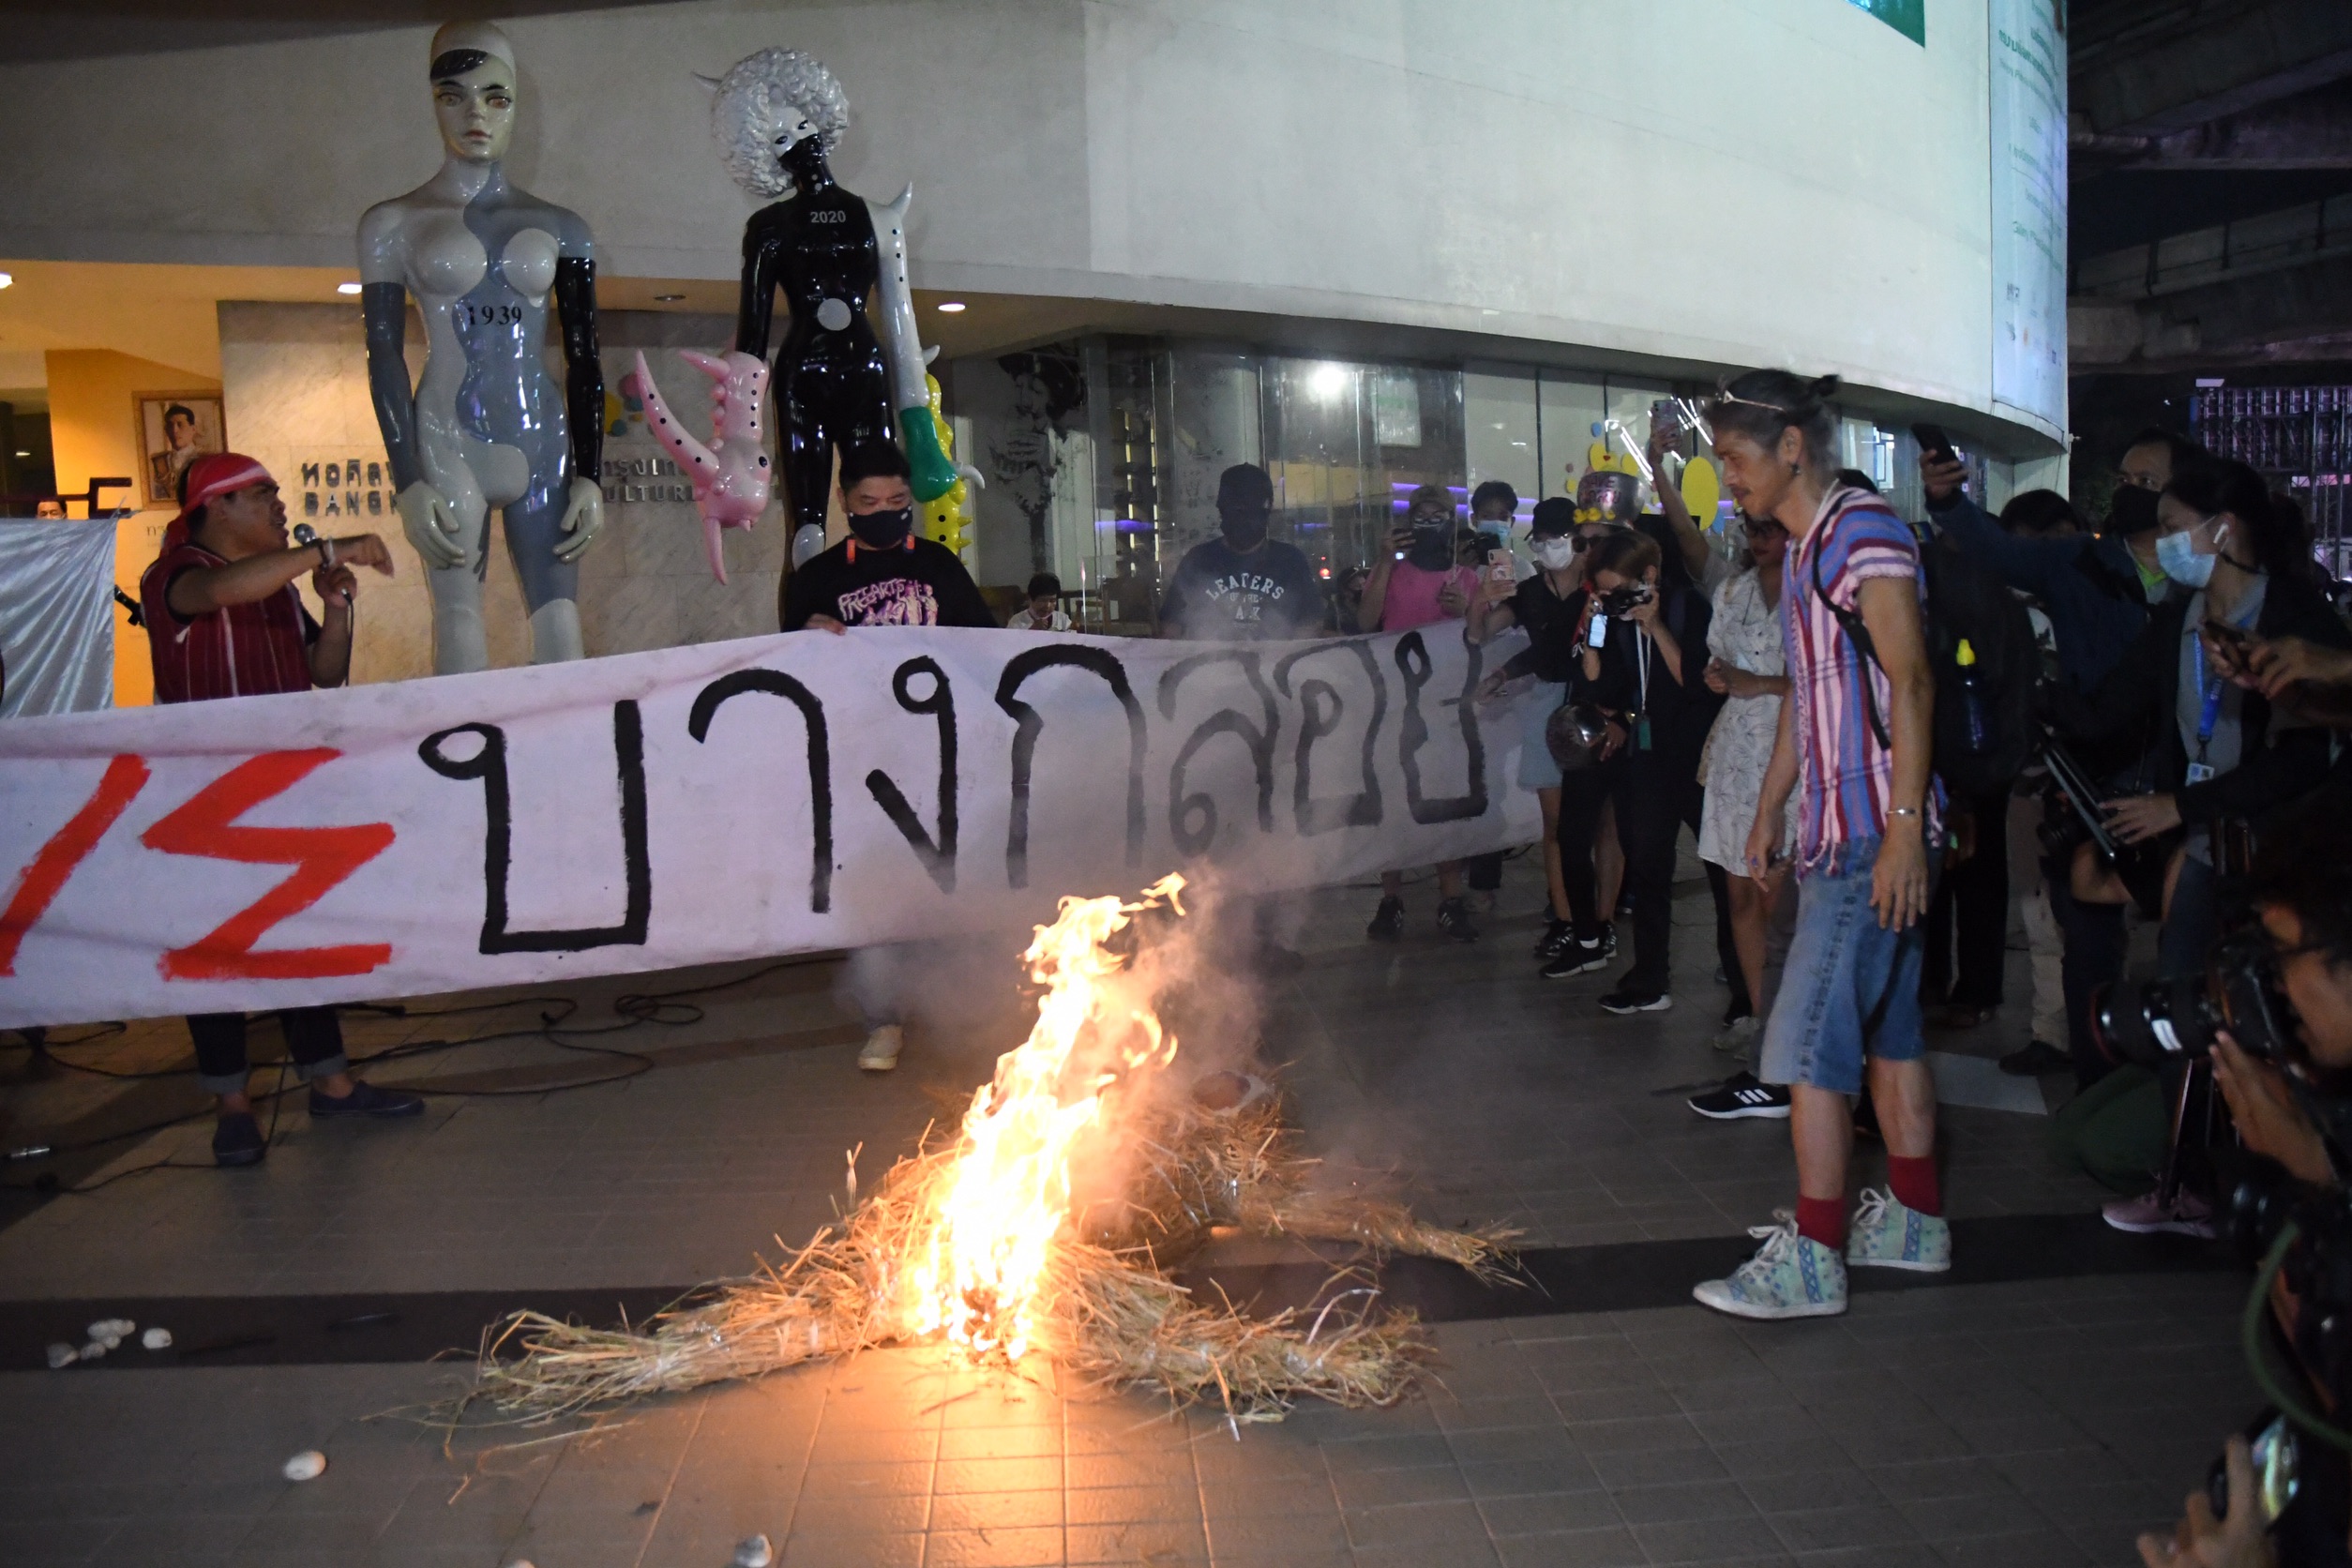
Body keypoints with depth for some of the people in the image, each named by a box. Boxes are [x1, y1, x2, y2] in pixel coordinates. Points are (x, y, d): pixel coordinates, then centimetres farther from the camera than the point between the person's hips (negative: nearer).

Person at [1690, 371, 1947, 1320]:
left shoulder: (1864, 533, -13)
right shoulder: (1805, 550, 17)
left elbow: (1911, 684, -19)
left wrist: (1904, 828, -23)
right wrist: (1769, 811, 23)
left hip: (1873, 836, -10)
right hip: (1836, 835, 10)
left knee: (1810, 1046, -9)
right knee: (1885, 1032, 15)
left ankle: (1812, 1262, -2)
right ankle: (1915, 1225, 26)